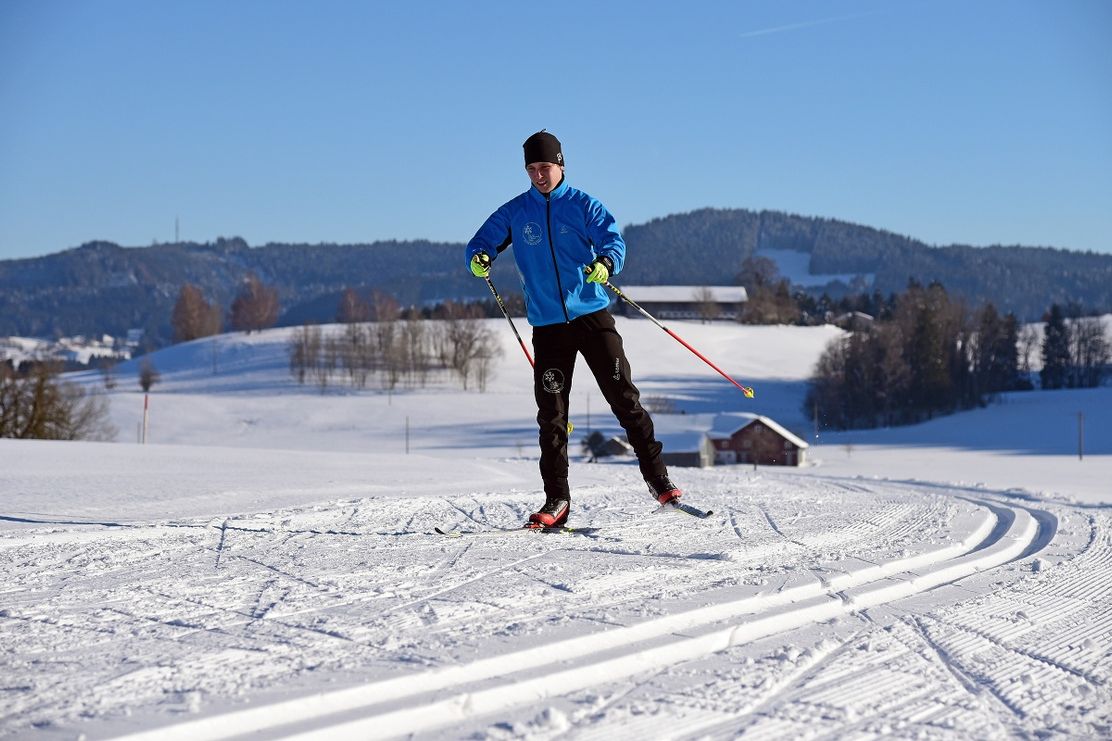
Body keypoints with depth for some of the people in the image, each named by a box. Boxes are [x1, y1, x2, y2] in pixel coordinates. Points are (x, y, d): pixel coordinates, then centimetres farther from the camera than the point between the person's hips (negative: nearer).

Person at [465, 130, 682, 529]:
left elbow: (613, 240, -8)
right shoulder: (514, 213, 8)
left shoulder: (583, 206, 2)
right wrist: (480, 257, -18)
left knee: (624, 398, -3)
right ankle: (556, 500, 4)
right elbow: (483, 240, 7)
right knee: (551, 415, 0)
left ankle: (658, 478, 6)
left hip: (593, 316, -2)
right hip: (548, 326, 2)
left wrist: (605, 263, -32)